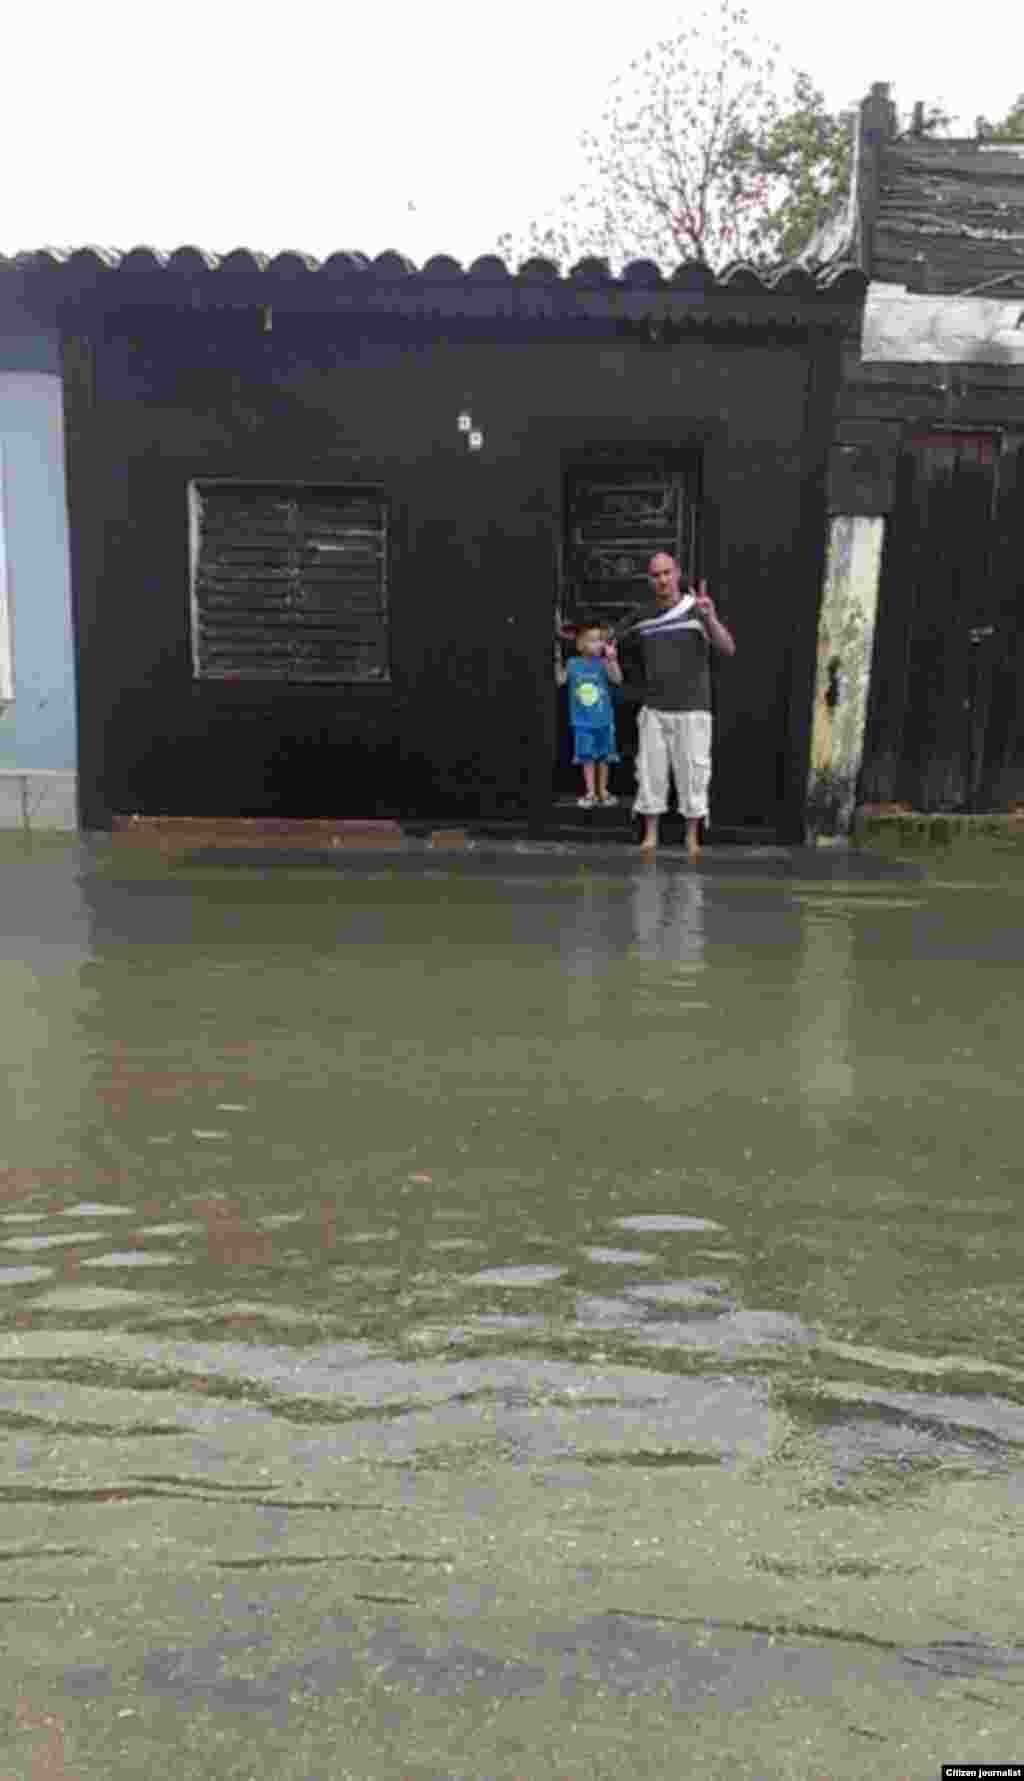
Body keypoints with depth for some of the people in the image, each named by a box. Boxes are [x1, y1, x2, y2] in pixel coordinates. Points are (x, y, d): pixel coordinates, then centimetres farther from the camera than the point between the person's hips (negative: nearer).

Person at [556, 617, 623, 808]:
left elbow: (617, 679, -18)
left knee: (603, 757, 10)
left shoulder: (602, 663, -7)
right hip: (582, 721, 0)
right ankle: (590, 792, 13)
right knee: (587, 757, 4)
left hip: (604, 720, 0)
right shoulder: (573, 663, -3)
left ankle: (603, 790, 24)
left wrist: (612, 659, -27)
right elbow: (560, 680, 0)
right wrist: (558, 661, -8)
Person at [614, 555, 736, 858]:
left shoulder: (699, 610, -6)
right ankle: (650, 835, 14)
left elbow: (728, 649, -18)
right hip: (654, 710, 3)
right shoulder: (641, 616, 4)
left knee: (692, 773, 1)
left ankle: (692, 837, 13)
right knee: (651, 772, 4)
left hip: (692, 710, -3)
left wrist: (710, 617, -34)